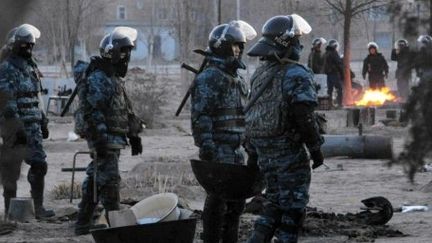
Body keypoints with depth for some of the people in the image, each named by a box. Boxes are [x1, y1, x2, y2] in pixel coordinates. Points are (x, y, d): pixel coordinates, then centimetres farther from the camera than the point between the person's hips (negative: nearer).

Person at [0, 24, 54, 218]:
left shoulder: (31, 66, 14)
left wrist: (43, 122, 19)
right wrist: (17, 127, -22)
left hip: (33, 126, 7)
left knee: (39, 164, 1)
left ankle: (38, 207, 5)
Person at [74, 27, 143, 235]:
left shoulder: (116, 78, 18)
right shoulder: (97, 78, -13)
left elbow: (126, 110, 24)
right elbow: (93, 112, -20)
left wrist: (134, 135, 23)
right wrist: (100, 140, -25)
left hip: (115, 139, 10)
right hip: (104, 139, -10)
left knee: (94, 182, 13)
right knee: (109, 180, -11)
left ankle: (83, 224, 18)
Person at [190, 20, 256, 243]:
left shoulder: (238, 79, 17)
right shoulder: (209, 78, -11)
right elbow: (200, 116, -18)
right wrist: (206, 146, -25)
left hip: (236, 151, 9)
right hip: (218, 150, -9)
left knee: (236, 200, 12)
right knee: (218, 200, -7)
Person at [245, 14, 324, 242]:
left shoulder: (259, 74, 11)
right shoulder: (296, 75, -15)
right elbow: (305, 116, -19)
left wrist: (252, 152, 20)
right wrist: (316, 148, -9)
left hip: (264, 153, 8)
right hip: (289, 153, -8)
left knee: (274, 203, 17)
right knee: (292, 206, 1)